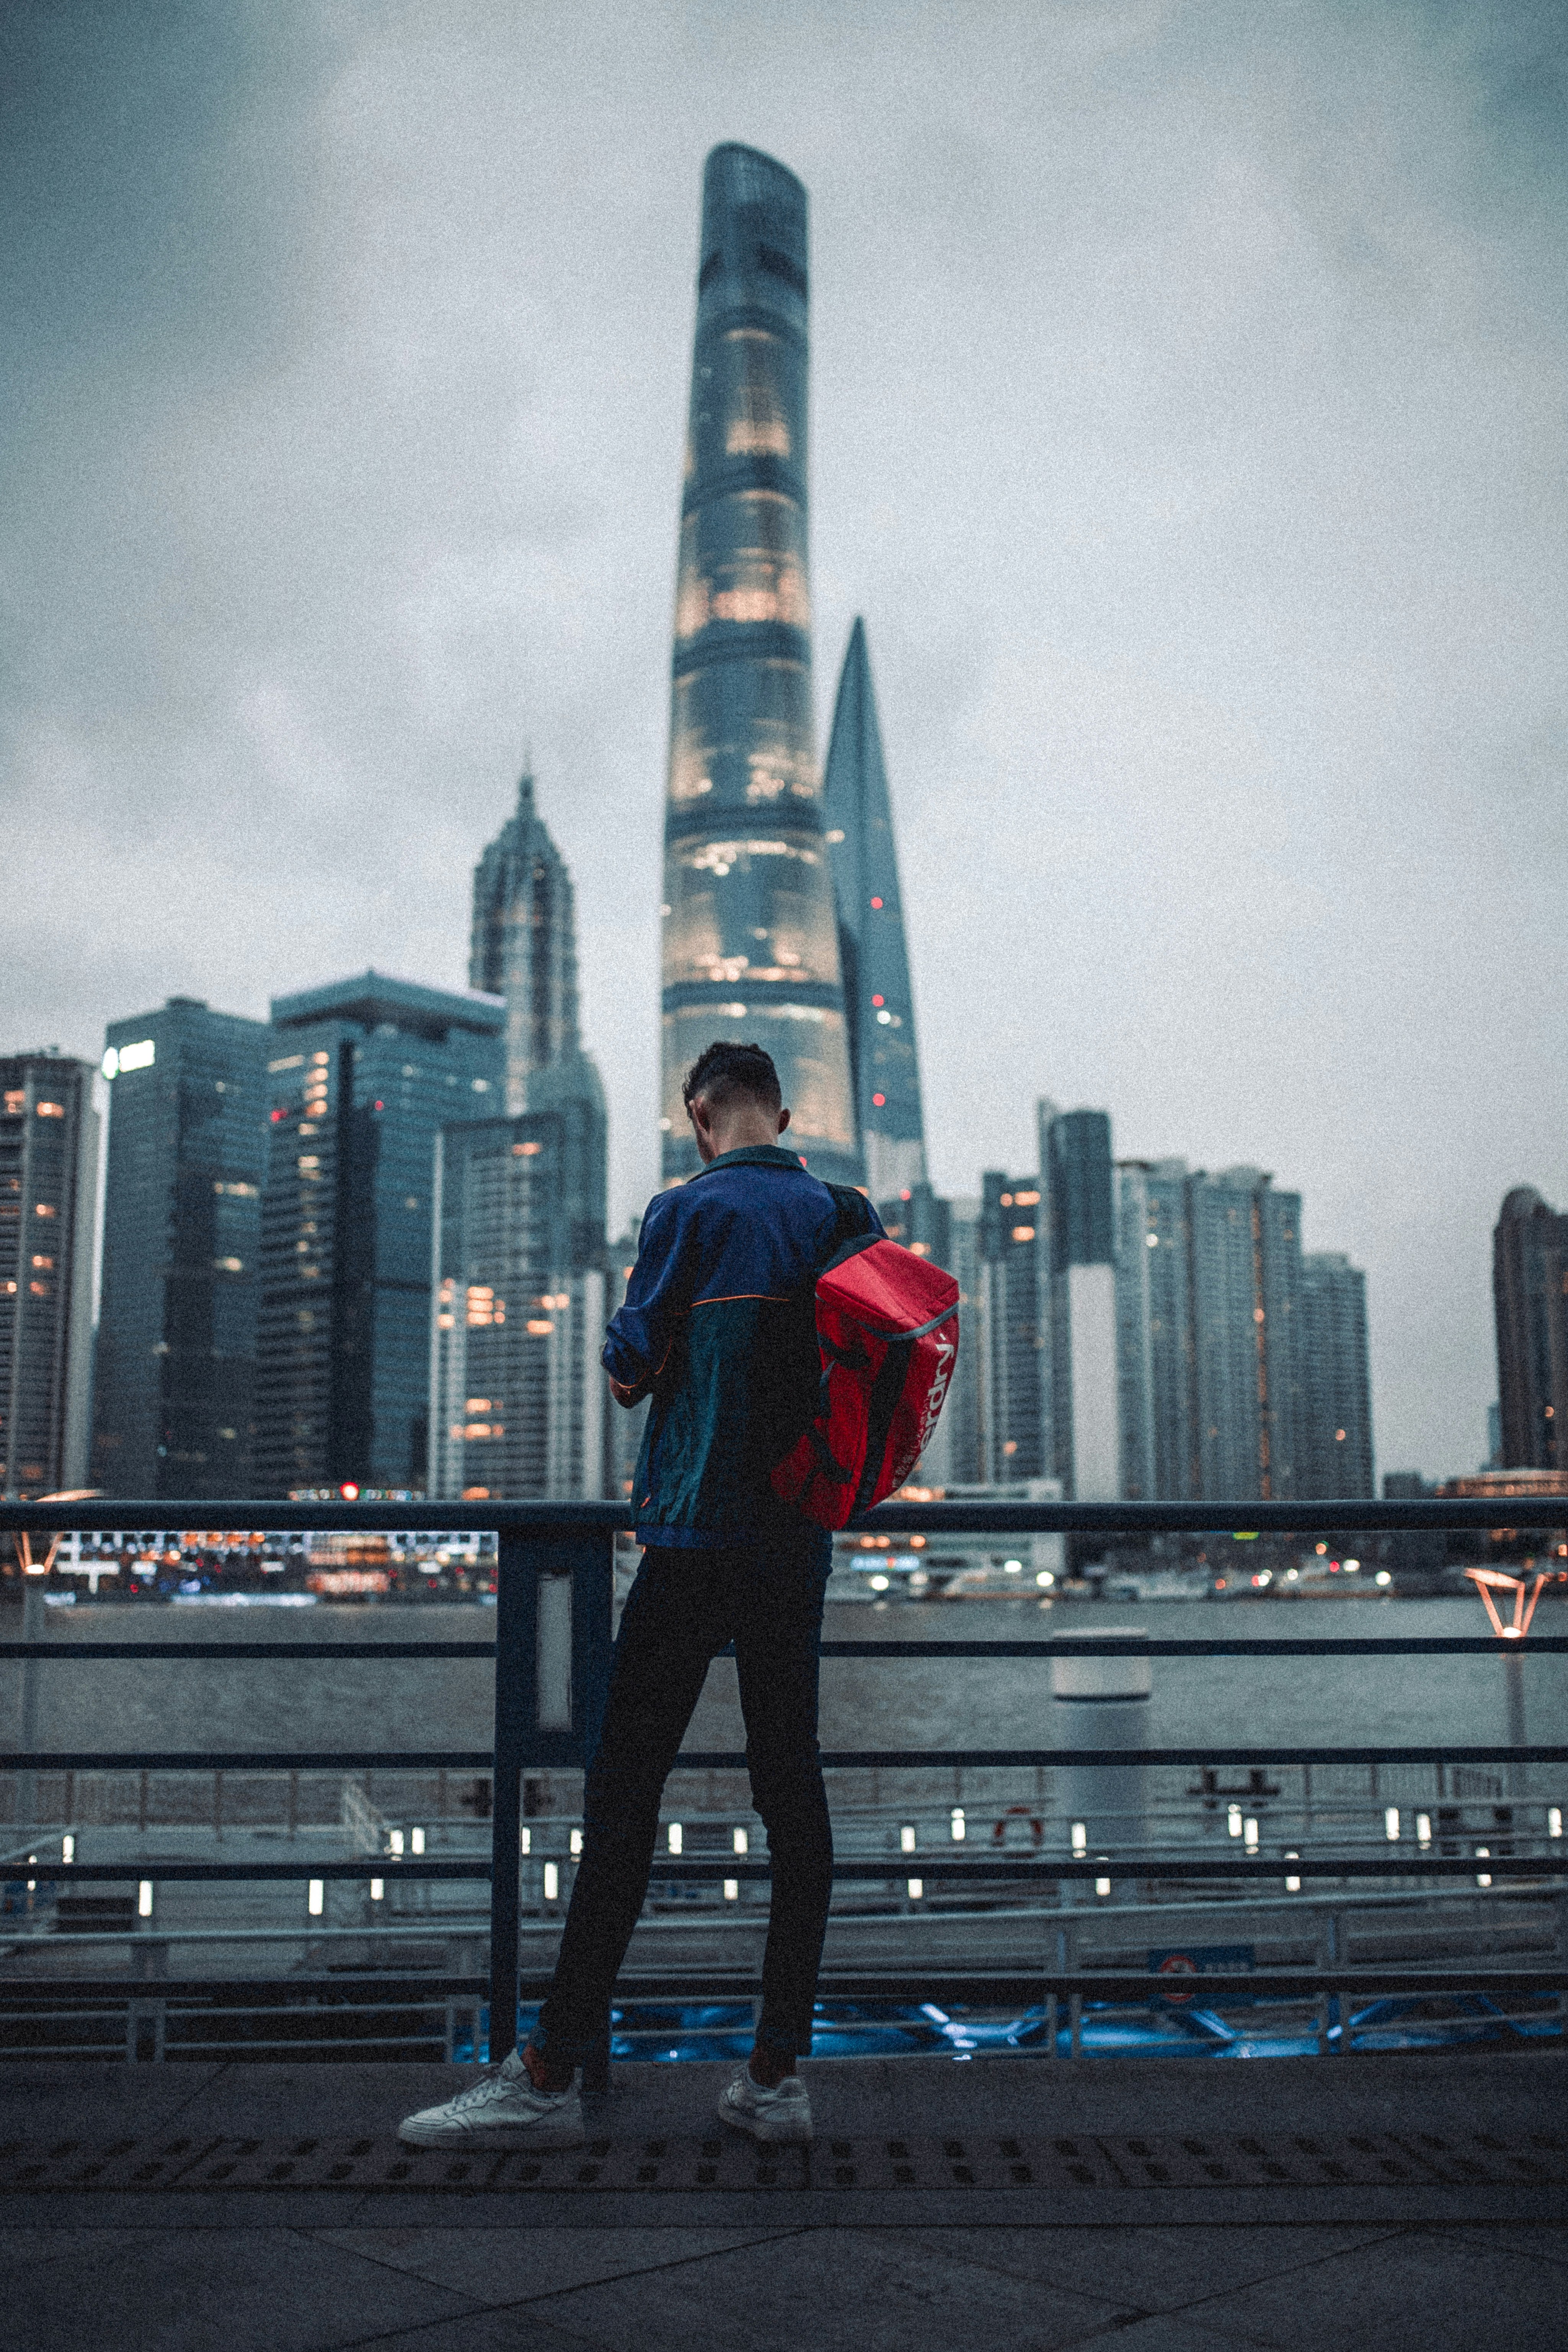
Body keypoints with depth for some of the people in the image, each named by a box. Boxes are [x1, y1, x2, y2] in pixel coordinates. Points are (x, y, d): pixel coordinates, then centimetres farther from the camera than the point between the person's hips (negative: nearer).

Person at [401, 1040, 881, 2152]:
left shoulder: (690, 1210, -5)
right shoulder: (848, 1215, 9)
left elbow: (632, 1368, -5)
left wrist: (634, 1357, 16)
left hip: (697, 1531, -5)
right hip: (800, 1539, 6)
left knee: (627, 1786, -4)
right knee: (792, 1788, 7)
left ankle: (551, 2073, -1)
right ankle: (779, 2073, 10)